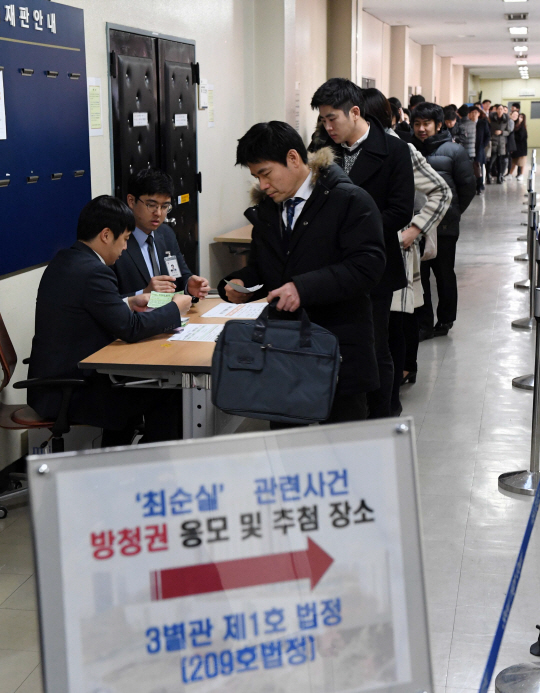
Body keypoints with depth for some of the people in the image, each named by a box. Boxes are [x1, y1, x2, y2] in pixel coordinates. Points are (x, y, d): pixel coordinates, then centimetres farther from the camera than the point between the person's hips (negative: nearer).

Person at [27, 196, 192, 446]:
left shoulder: (63, 261, 7)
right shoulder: (94, 272, -22)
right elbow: (130, 328, -20)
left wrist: (129, 303, 15)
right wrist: (176, 308, -7)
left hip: (50, 385, 10)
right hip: (68, 395, -10)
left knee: (135, 384, 29)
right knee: (165, 395, 1)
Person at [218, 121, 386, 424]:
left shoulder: (351, 201, -8)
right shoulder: (266, 208, 14)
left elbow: (367, 265, -19)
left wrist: (304, 287, -27)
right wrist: (242, 283, 2)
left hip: (340, 352, -6)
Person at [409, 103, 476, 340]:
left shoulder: (454, 151, -3)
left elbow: (468, 186, 0)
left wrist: (452, 212, 3)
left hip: (444, 225, -3)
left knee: (444, 274, 9)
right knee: (418, 274, 5)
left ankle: (445, 320, 24)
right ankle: (423, 324, 14)